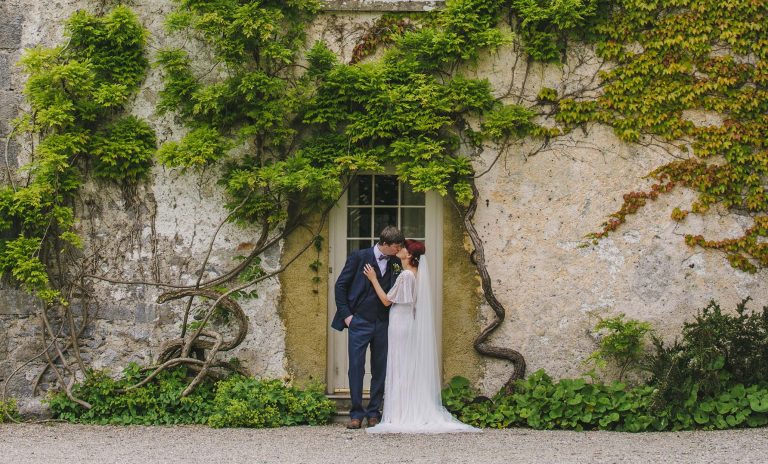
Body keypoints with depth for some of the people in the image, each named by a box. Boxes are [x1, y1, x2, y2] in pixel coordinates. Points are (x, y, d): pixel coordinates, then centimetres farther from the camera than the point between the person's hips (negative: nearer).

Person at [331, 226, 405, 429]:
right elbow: (340, 286, 0)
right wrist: (345, 315, -4)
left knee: (380, 370, 5)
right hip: (359, 322, -3)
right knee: (356, 368, -3)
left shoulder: (395, 263, 5)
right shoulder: (359, 257, -4)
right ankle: (356, 414, 4)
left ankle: (374, 413, 14)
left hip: (383, 324, 3)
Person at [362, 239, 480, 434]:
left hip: (401, 328, -9)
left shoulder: (406, 275, -16)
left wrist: (373, 279, -6)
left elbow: (387, 300, -12)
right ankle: (417, 414, 12)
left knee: (401, 372, -5)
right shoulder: (418, 275, 11)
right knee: (414, 372, 10)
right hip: (411, 327, 9)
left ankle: (402, 417, -4)